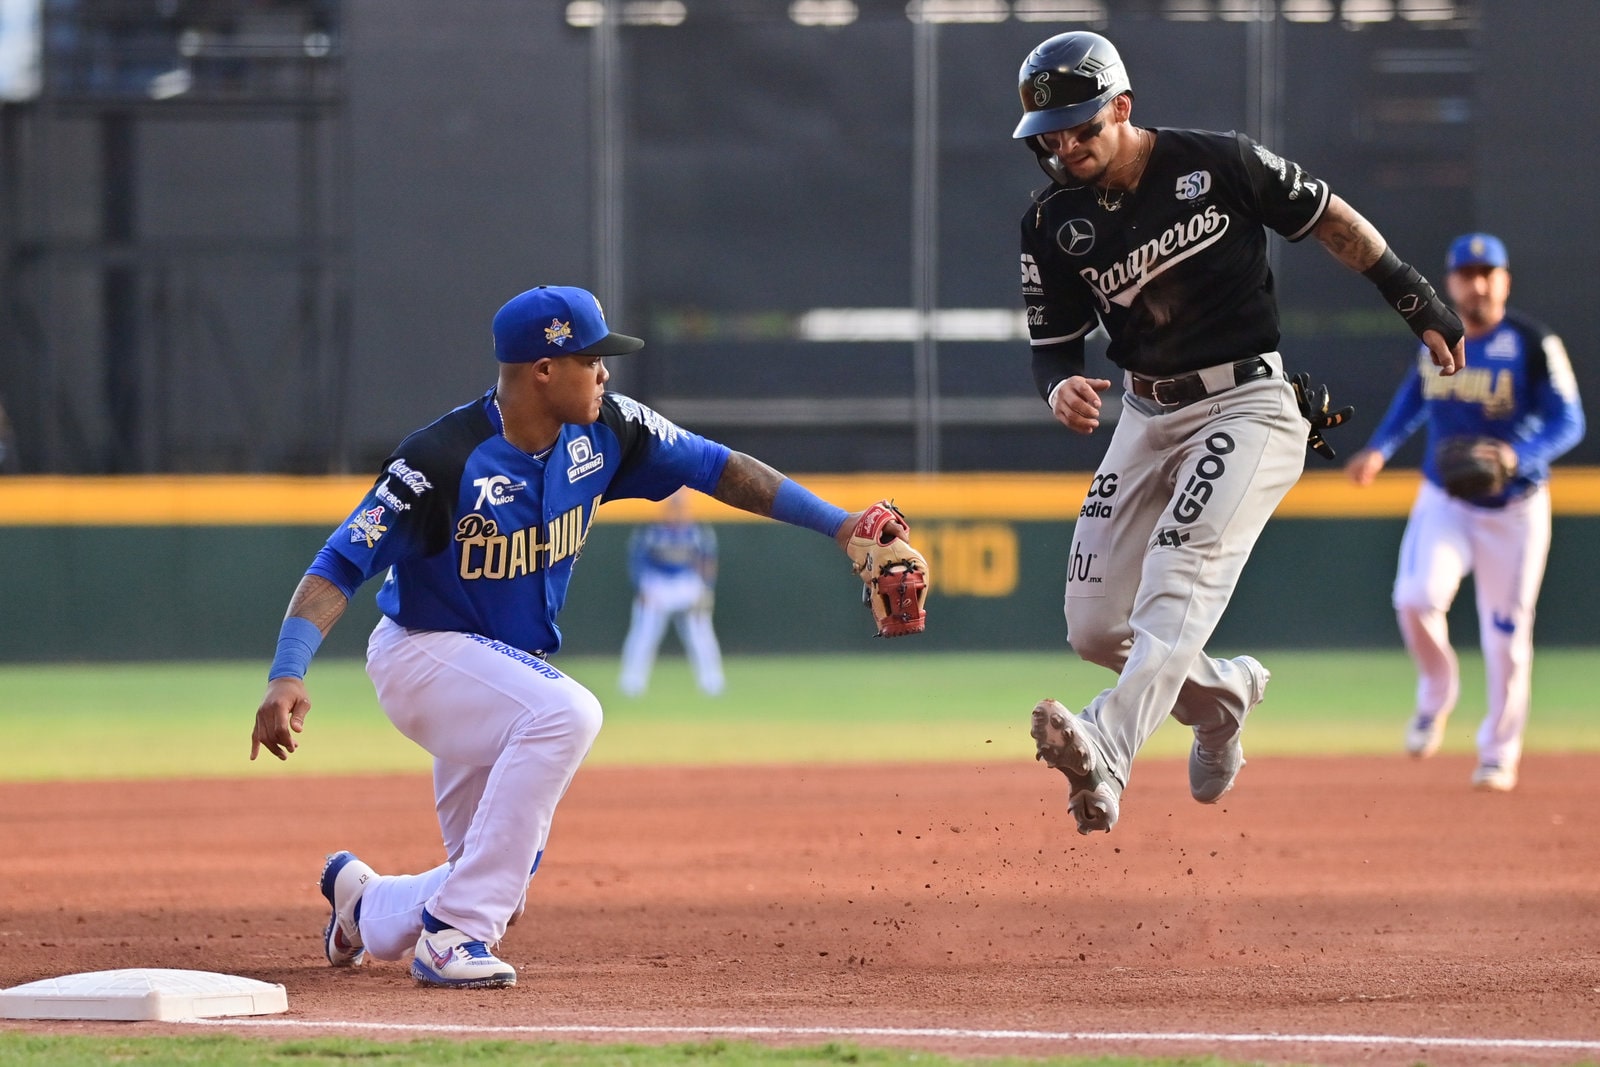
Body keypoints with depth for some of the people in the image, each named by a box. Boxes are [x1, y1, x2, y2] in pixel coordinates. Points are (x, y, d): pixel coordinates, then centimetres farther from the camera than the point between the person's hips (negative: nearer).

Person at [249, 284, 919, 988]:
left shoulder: (602, 432, -7)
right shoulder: (445, 460, -26)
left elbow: (713, 466, 2)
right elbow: (340, 566, -27)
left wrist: (837, 524, -4)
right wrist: (288, 677, -40)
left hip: (503, 671, 8)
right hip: (422, 653, -8)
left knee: (497, 893, 8)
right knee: (565, 712, -36)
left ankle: (366, 905, 41)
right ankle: (451, 932, -29)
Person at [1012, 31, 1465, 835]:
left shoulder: (1221, 165, -11)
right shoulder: (1053, 225, -1)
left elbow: (1330, 221, 2)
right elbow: (1053, 341, 5)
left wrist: (1422, 308, 4)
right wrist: (1060, 387, -19)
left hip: (1249, 406, -6)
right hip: (1146, 417, 6)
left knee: (1179, 574, -27)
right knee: (1094, 628, 2)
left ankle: (1105, 756, -46)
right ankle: (1221, 694, 33)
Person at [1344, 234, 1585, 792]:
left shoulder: (1534, 344, -13)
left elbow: (1568, 422, -15)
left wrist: (1518, 454, -32)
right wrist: (1379, 448, 10)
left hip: (1514, 510, -2)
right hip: (1443, 503, 3)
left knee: (1506, 632, 2)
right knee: (1416, 597, -21)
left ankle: (1499, 751, 21)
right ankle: (1436, 694, 8)